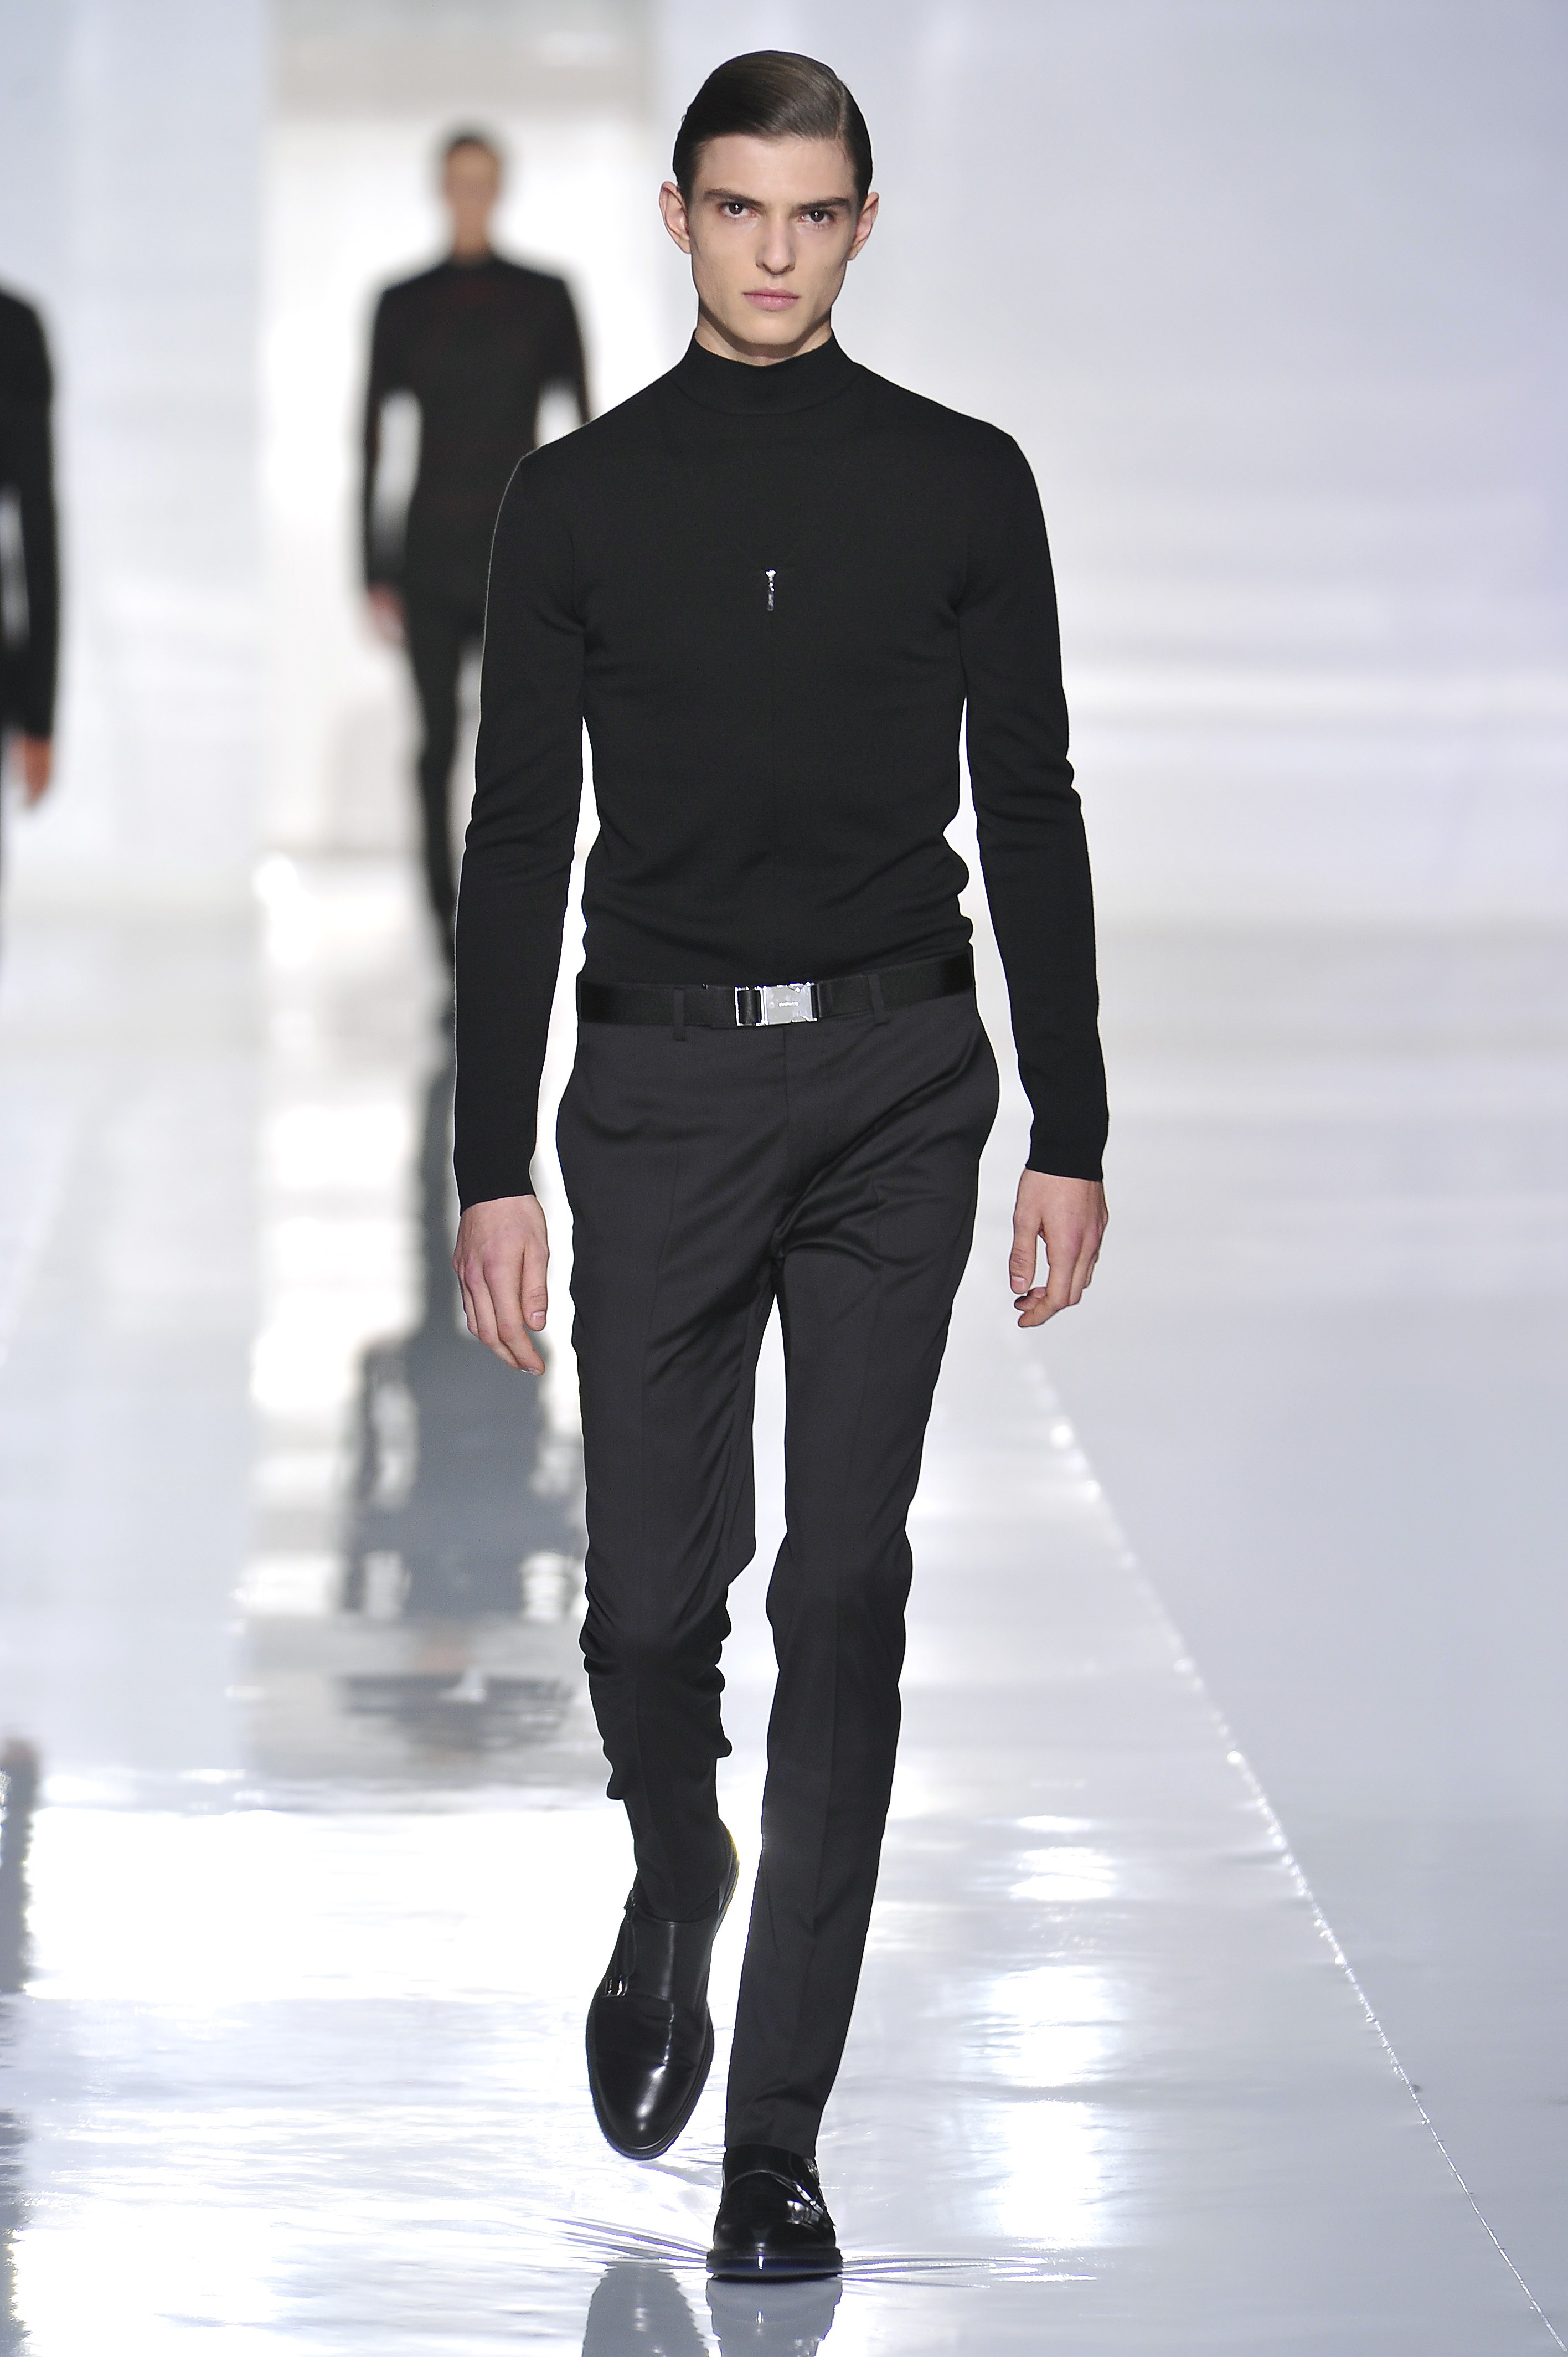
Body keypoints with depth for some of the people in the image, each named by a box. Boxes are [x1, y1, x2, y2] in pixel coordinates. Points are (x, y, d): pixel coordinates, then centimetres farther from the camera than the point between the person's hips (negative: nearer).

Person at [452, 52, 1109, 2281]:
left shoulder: (963, 483, 6)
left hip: (898, 1080, 0)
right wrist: (493, 1166, -1)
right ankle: (676, 1879, 31)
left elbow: (1032, 818, 7)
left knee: (847, 1593, -2)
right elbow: (520, 843, 4)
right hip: (663, 1083, 0)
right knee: (653, 1590, -4)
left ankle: (778, 2135, 3)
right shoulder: (581, 494, 5)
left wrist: (1070, 1134, 2)